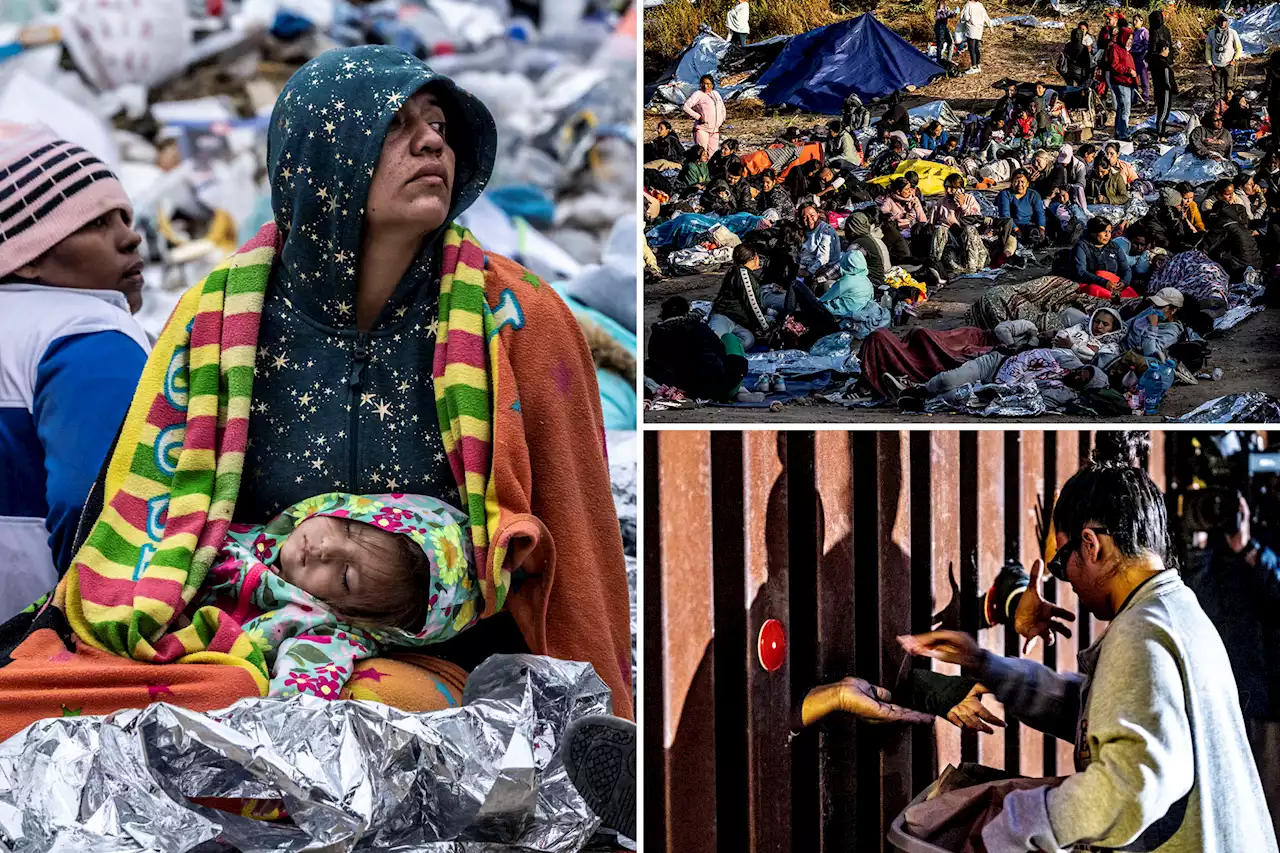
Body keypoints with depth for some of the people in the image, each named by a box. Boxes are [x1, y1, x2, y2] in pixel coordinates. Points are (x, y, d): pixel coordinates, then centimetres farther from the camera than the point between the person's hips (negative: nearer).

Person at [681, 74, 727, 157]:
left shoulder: (716, 94, 15)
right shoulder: (698, 94, -4)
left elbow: (722, 107, 33)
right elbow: (685, 107, -13)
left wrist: (722, 119, 20)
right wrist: (698, 116, -14)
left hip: (715, 131, 6)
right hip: (702, 129, -6)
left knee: (711, 155, 4)